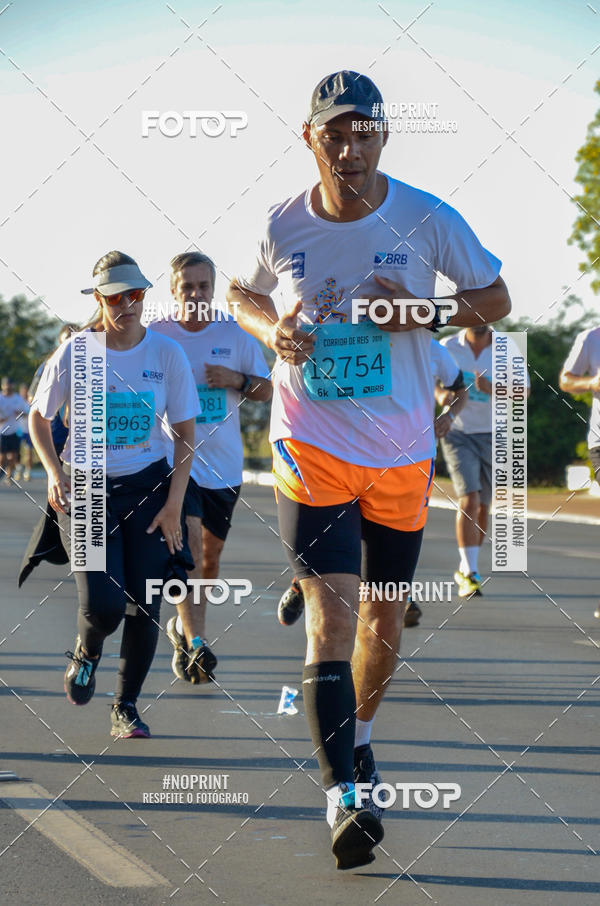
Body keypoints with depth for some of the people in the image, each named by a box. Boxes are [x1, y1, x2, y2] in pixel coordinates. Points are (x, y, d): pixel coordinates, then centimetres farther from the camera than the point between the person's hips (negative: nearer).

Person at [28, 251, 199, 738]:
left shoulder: (167, 353, -5)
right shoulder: (74, 353, -7)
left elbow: (186, 433, 1)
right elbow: (39, 417, 6)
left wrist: (173, 504, -6)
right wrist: (55, 473, -10)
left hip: (149, 486, 1)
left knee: (145, 606, -3)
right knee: (103, 606, -14)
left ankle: (126, 707, 15)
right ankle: (86, 652, 22)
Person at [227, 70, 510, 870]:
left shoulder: (427, 220, -8)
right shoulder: (283, 226, -5)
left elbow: (496, 299, 2)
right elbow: (242, 292, 15)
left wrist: (425, 313, -16)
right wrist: (271, 331, -8)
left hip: (402, 450, 1)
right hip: (311, 448, -1)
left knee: (384, 609, 14)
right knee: (331, 609, -15)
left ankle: (359, 731, 42)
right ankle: (344, 797, -19)